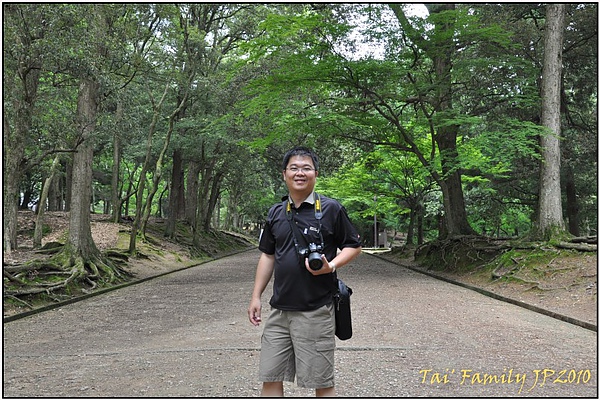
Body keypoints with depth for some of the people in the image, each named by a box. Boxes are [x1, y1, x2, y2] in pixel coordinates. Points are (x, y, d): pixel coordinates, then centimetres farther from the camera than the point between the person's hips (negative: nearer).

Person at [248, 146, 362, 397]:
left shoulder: (331, 209, -5)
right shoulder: (275, 213, 11)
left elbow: (354, 246, 1)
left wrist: (331, 266, -18)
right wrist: (256, 296, 12)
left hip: (316, 311, -5)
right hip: (279, 310, 5)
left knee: (321, 381, 3)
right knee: (270, 377, 9)